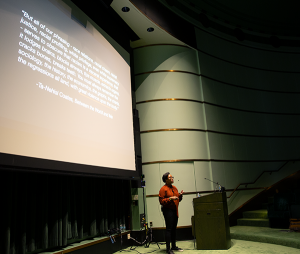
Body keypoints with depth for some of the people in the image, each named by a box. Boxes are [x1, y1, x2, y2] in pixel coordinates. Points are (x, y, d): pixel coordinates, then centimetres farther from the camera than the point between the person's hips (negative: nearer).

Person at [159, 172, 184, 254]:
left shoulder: (174, 188, 15)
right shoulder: (163, 189, -9)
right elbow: (161, 201, -13)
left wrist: (180, 195, 2)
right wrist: (170, 198, -22)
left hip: (175, 210, 7)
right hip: (168, 210, -7)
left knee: (174, 229, 13)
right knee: (169, 229, -6)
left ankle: (174, 246, 23)